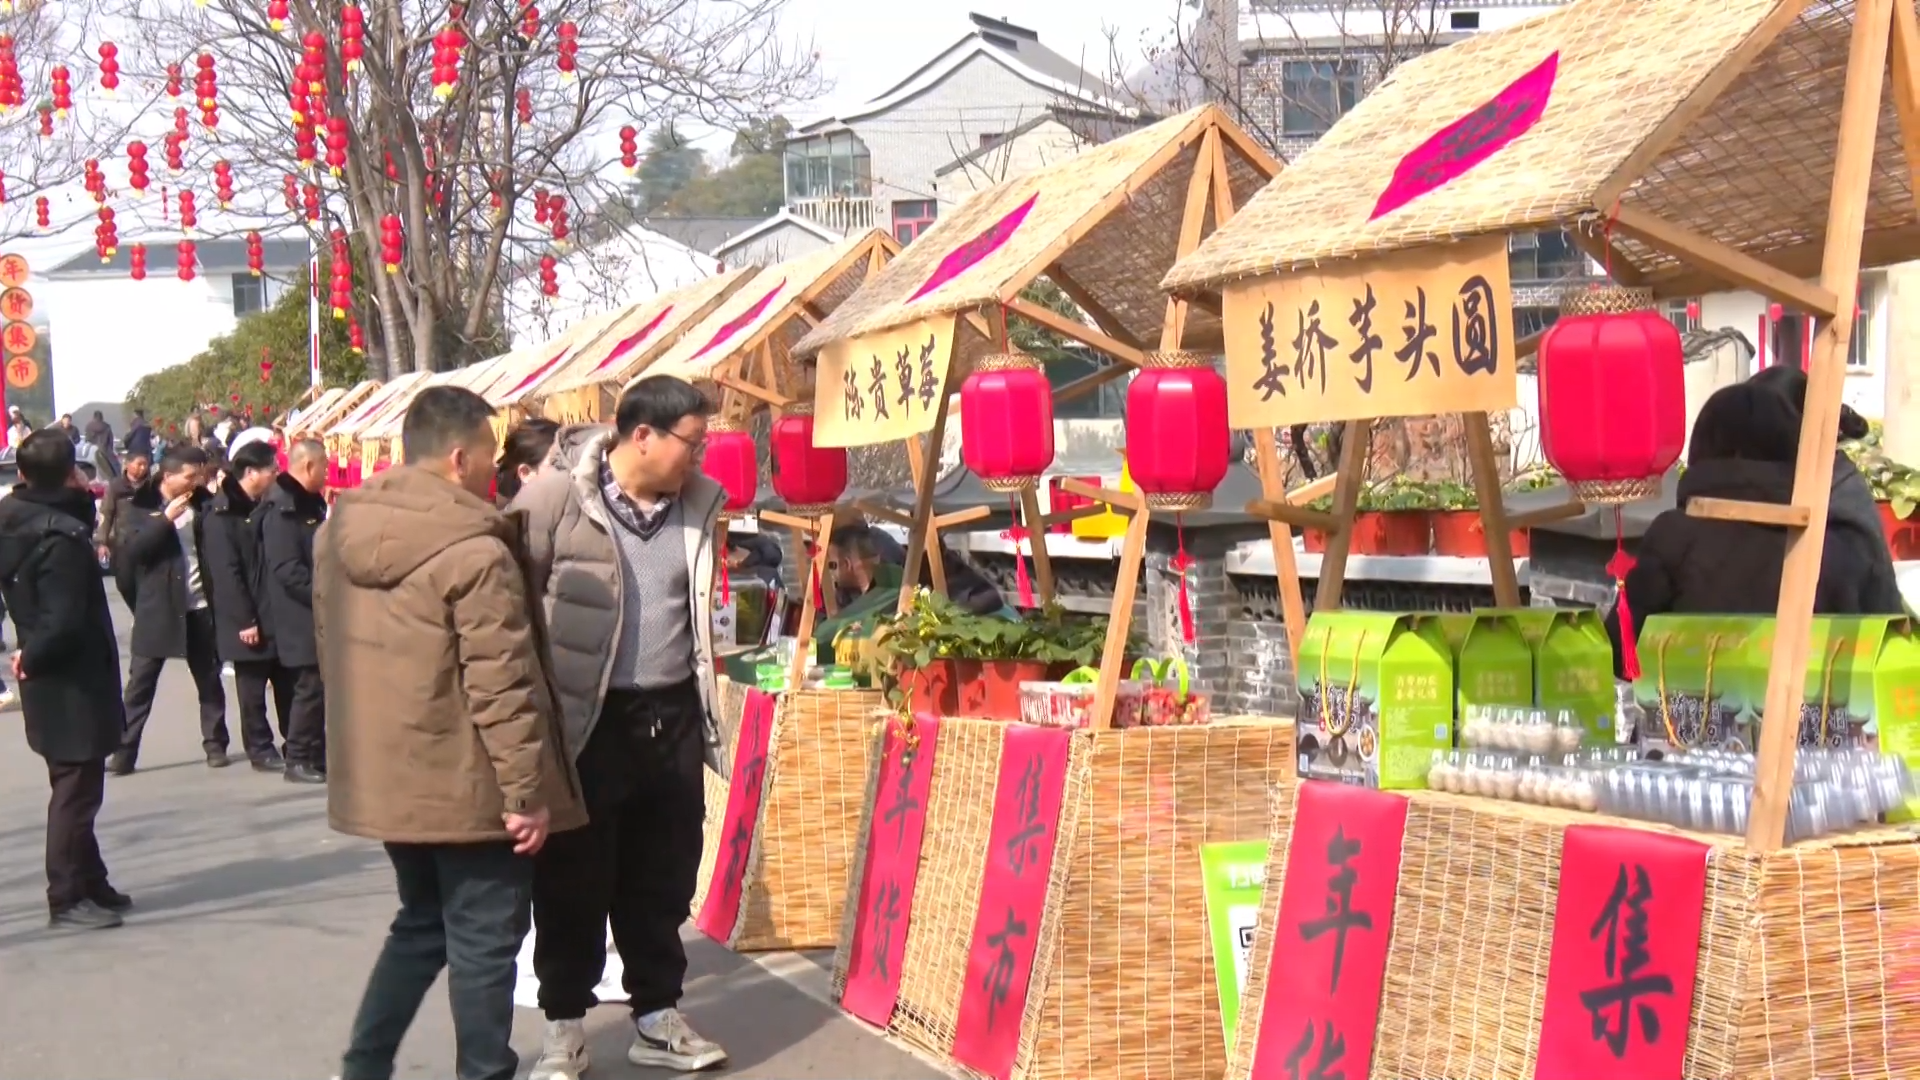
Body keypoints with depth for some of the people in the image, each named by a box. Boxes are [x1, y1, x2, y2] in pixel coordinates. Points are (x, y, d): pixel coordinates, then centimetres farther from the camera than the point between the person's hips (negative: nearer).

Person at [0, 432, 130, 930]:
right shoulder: (61, 536, -23)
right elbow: (64, 623, -28)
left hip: (51, 678, 9)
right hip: (71, 681, -9)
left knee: (73, 786, 18)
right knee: (76, 789, 0)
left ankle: (89, 883, 28)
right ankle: (68, 898, 7)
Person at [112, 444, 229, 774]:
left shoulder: (203, 503, 6)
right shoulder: (138, 507, 0)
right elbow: (131, 549, -15)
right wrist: (166, 518, -20)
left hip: (200, 606, 3)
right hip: (156, 608, -2)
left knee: (209, 680, 9)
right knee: (140, 683, 0)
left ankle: (215, 744, 19)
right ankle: (124, 751, 4)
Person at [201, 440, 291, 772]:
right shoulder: (222, 513, -12)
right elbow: (226, 572, -16)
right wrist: (244, 620, -19)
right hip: (248, 621, -7)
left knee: (287, 684, 10)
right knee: (253, 689, 4)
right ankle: (260, 750, 13)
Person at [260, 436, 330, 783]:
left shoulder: (311, 504, 16)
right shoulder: (282, 511, -15)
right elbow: (288, 571, -22)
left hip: (319, 615, 9)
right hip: (301, 618, -9)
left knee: (320, 686, 12)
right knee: (310, 687, -5)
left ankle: (317, 755, 20)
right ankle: (298, 760, 4)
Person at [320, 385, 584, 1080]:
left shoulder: (339, 532, 6)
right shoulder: (473, 551, -20)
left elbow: (335, 651, 14)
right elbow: (502, 687, -21)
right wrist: (529, 790, -15)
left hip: (386, 775, 8)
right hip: (467, 784, -8)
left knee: (422, 922, 23)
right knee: (483, 941, 6)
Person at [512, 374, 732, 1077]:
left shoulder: (699, 502, 5)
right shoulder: (555, 497, -13)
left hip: (672, 717, 5)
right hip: (585, 721, -5)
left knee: (664, 879, 13)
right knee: (574, 881, 6)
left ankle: (657, 1017, 28)